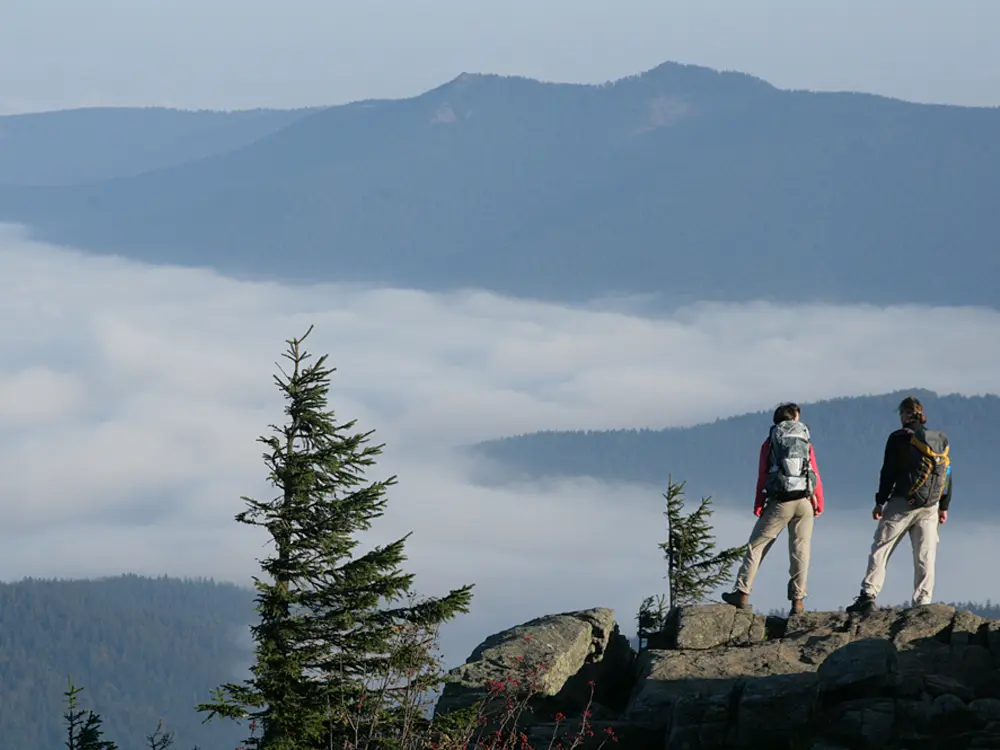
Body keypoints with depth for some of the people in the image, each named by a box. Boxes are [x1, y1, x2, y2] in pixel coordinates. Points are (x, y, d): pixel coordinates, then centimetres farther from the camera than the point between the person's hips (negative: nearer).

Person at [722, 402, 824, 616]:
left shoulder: (770, 443, 7)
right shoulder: (806, 442, 9)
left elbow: (763, 477, 3)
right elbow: (815, 475, 5)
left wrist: (758, 506, 6)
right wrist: (819, 503, 11)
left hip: (779, 502, -1)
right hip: (804, 502, 1)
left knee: (756, 545, 6)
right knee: (800, 550, 4)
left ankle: (742, 593, 3)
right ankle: (797, 600, -2)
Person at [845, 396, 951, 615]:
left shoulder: (899, 438, -4)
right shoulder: (941, 440, 11)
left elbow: (889, 473, -6)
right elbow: (947, 473, 15)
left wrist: (880, 502, 0)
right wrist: (944, 506, 22)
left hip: (902, 504, -4)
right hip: (930, 507, 4)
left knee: (880, 550, 0)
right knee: (925, 558, 4)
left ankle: (868, 595, -10)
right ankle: (923, 603, -3)